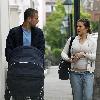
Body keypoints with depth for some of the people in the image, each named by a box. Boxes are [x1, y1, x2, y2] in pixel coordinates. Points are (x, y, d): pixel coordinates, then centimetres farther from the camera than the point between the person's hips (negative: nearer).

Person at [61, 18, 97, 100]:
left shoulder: (92, 41, 4)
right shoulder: (72, 40, 8)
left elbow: (94, 56, -3)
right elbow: (63, 53, 9)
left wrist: (83, 54, -18)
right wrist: (68, 59, -10)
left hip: (88, 73, -2)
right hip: (75, 73, 2)